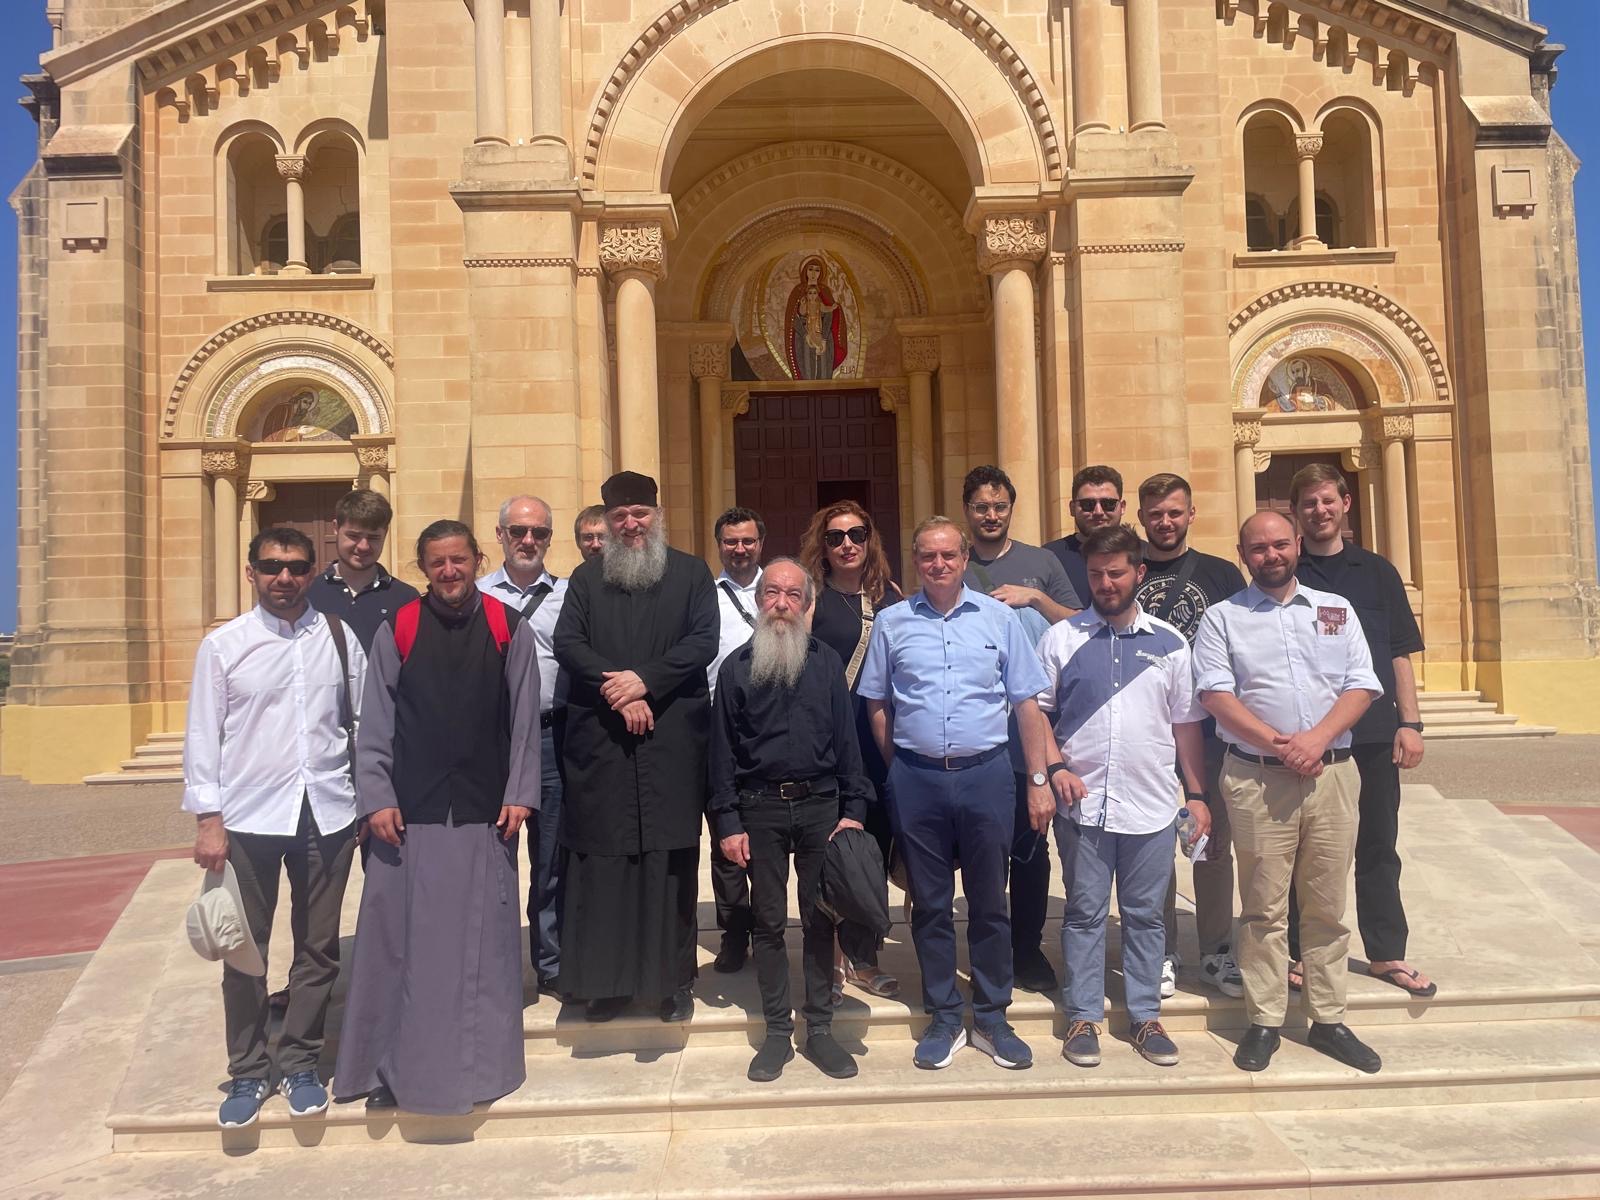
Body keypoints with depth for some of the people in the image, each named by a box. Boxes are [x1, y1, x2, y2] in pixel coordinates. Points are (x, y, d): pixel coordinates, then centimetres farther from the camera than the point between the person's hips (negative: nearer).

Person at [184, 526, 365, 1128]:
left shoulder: (339, 638, 3)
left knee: (318, 947, 10)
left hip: (327, 812, 1)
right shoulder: (223, 645, 0)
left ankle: (300, 1063, 27)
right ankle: (247, 1071, 26)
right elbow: (203, 735, 0)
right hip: (249, 815, -1)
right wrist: (208, 819, -4)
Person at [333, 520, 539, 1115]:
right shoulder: (396, 631, 1)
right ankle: (393, 1064, 20)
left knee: (482, 940, 7)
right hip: (410, 812, 0)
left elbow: (524, 720, 1)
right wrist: (377, 797, -5)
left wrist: (519, 794, -4)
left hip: (485, 811, 0)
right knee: (399, 937, 5)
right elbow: (375, 723, 1)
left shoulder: (510, 630, 2)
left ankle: (478, 1063, 22)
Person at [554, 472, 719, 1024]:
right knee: (602, 862, 1)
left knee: (671, 861, 1)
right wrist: (616, 691, -12)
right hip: (599, 743, 1)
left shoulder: (691, 574, 9)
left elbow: (703, 641, -3)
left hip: (672, 743, -1)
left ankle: (674, 978, 12)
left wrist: (645, 679, -14)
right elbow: (566, 643, 1)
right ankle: (606, 978, 12)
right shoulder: (586, 579, 13)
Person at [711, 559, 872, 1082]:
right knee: (769, 921, 6)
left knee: (819, 919, 6)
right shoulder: (736, 666, 3)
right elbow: (722, 748, 2)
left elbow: (846, 738, 6)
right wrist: (727, 822, -3)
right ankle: (778, 1030, 17)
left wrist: (853, 809, -2)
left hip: (820, 804, 1)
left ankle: (819, 1028, 17)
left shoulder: (826, 662, 6)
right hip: (760, 808, -1)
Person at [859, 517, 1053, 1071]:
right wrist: (899, 773, 5)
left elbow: (1026, 704, 3)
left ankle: (992, 1019, 23)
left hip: (985, 775, 0)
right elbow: (877, 705, 10)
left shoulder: (998, 618, 2)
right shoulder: (891, 623, 4)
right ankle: (944, 1019, 23)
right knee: (930, 904, 10)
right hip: (916, 780, 1)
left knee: (989, 902, 8)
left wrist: (1038, 781, 0)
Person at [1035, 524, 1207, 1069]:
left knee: (1145, 915, 10)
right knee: (1084, 913, 8)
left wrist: (1197, 794, 7)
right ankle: (1083, 1018, 19)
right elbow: (1035, 709, 3)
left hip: (1151, 804, 1)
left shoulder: (1169, 642, 7)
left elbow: (1186, 723, 9)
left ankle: (1145, 1017, 23)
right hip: (1082, 801, -1)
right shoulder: (1062, 638, 2)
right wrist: (1055, 767, -10)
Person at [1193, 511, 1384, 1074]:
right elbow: (1216, 694, -5)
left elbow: (1361, 686, 5)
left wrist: (1317, 738, -11)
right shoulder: (1222, 618, 5)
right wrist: (1279, 744, -15)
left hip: (1332, 772, 3)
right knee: (1264, 906, 3)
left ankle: (1329, 1020, 19)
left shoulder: (1336, 609, 13)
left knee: (1327, 905, 8)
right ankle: (1264, 1021, 12)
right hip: (1257, 777, -2)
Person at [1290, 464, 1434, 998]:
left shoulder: (1377, 571, 8)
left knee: (1377, 846, 10)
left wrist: (1410, 722, 0)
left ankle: (1386, 952, 22)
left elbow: (1400, 654, 8)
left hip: (1374, 732, 2)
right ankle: (1299, 953, 17)